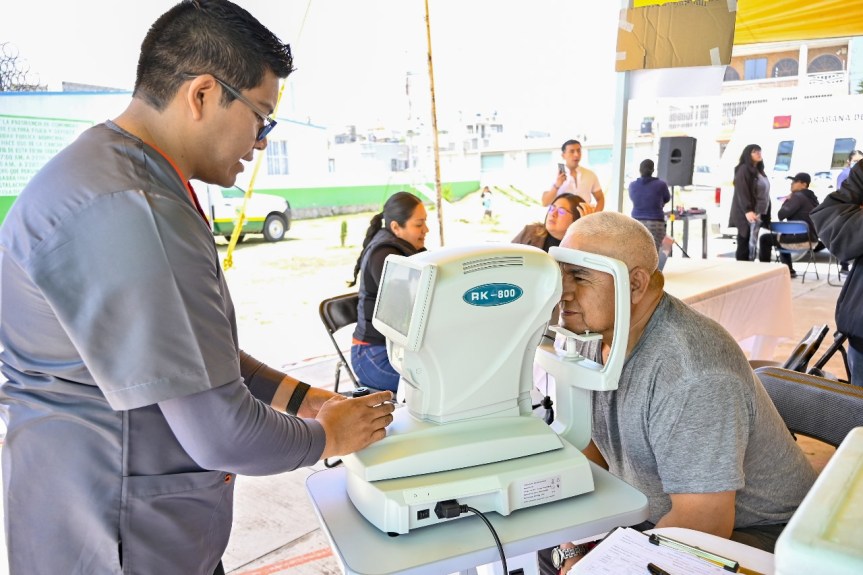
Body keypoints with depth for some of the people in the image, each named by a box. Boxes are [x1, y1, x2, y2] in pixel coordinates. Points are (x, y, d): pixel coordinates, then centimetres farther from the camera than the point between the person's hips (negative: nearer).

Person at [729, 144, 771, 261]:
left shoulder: (758, 170, 20)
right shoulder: (743, 170, -8)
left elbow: (764, 193, 22)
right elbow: (741, 192, -18)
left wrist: (765, 215, 16)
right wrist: (747, 211, -28)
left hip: (758, 213, 9)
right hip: (747, 215, -9)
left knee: (752, 244, 10)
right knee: (745, 244, -8)